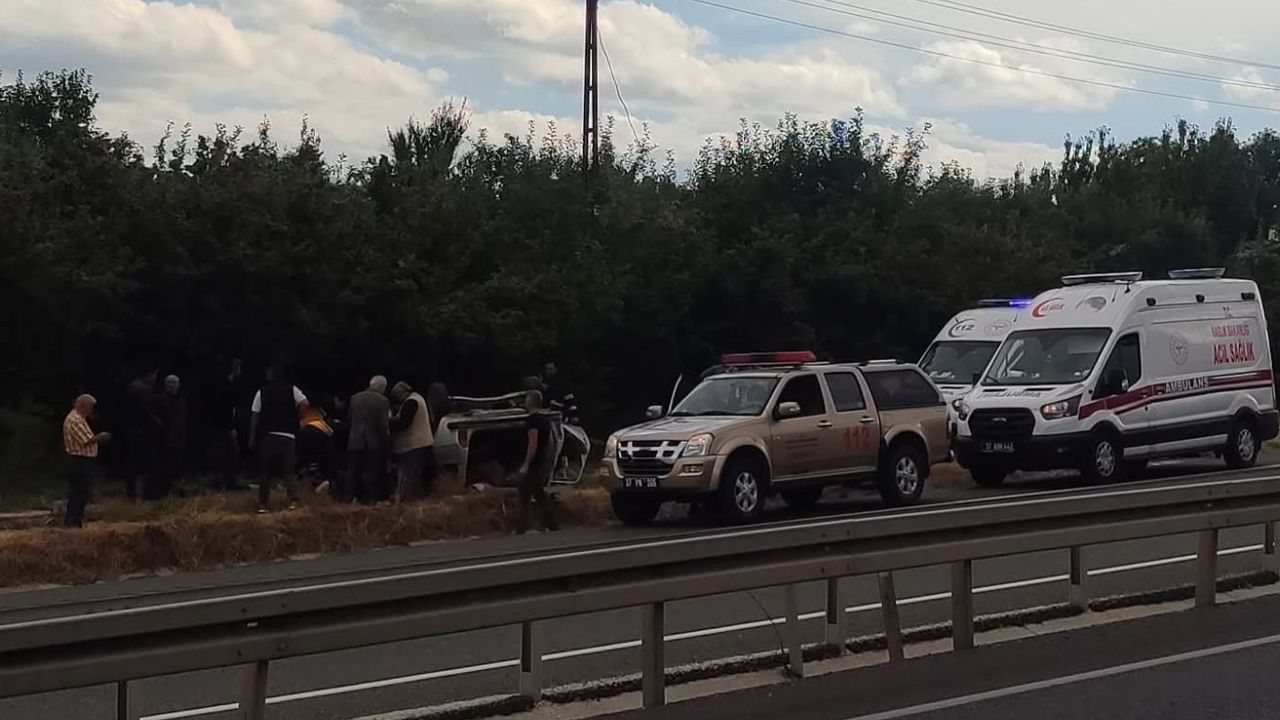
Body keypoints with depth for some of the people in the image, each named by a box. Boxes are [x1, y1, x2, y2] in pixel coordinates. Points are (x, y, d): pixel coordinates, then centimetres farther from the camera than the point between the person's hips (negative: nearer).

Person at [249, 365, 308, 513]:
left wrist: (252, 438, 4)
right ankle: (293, 499, -9)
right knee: (288, 470, 5)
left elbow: (254, 416, 0)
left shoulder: (262, 392, 4)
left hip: (267, 436, 0)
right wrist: (294, 416, 7)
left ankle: (263, 503, 4)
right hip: (287, 436, 0)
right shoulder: (292, 389, 4)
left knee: (266, 471, 6)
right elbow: (304, 404, -10)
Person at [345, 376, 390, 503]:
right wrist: (385, 439, 4)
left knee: (353, 471, 9)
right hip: (374, 442, -3)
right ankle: (368, 498, 7)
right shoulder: (382, 401, -11)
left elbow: (348, 421, 7)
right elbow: (384, 425, -12)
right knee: (371, 472, 5)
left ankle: (347, 497, 8)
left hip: (355, 441, 3)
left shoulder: (354, 398, 2)